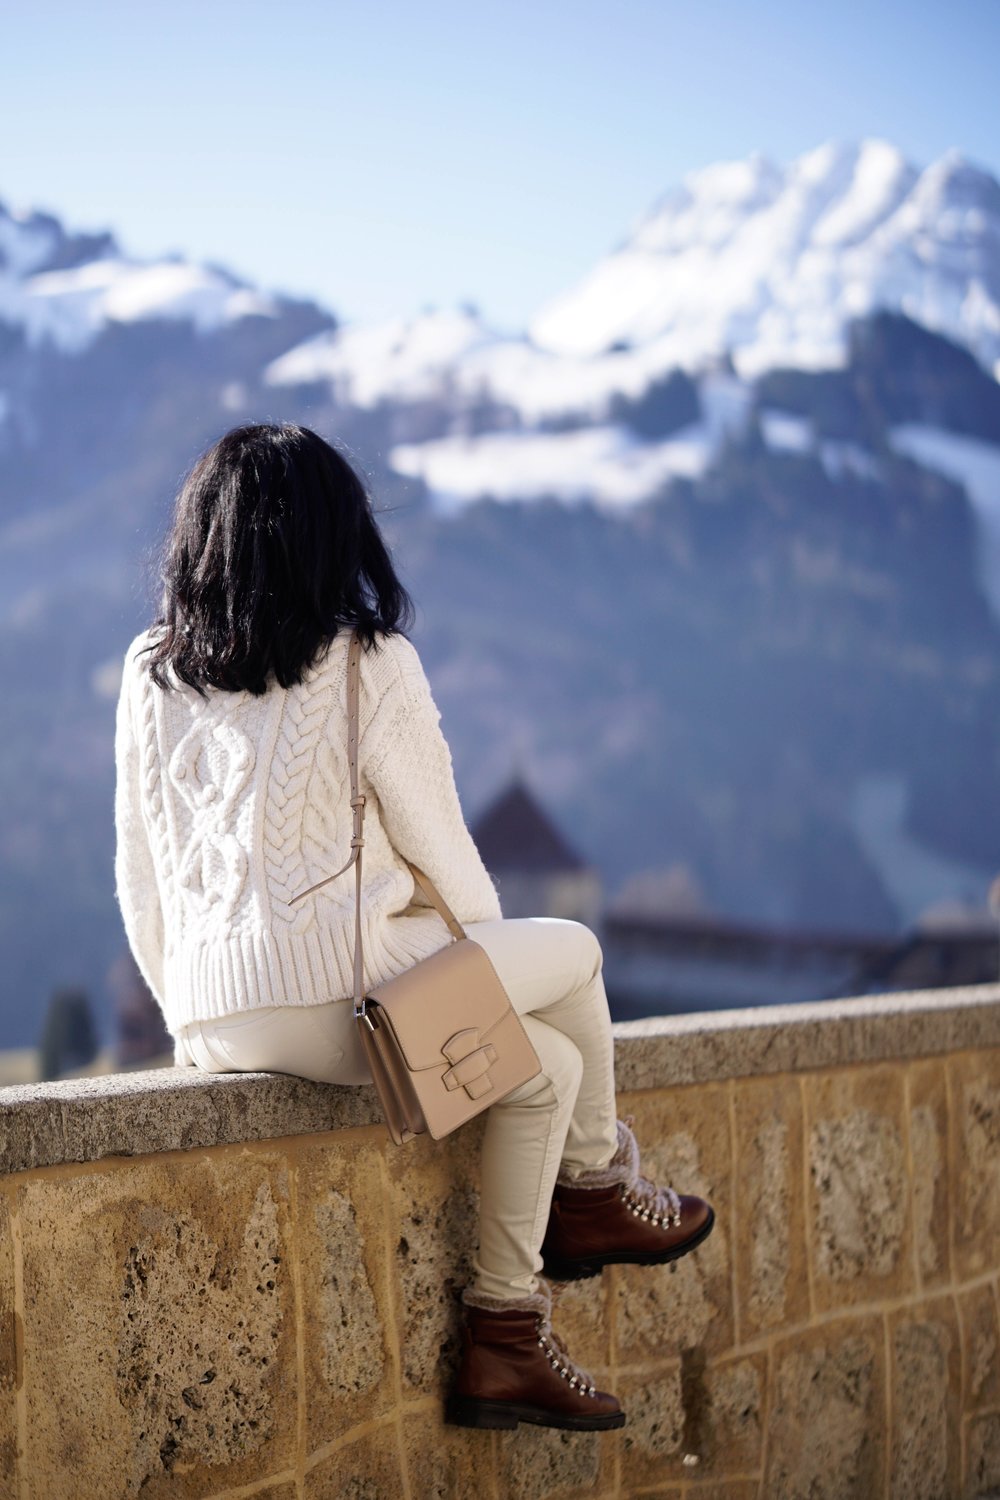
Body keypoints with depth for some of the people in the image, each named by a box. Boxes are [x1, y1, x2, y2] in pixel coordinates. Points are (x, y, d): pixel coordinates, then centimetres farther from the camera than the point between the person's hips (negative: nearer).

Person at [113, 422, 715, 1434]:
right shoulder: (370, 665, -5)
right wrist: (486, 959, 19)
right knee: (573, 953, 20)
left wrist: (191, 1011, 24)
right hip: (343, 989, -6)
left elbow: (138, 874, 12)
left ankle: (504, 1332, 23)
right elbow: (442, 851, 0)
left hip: (213, 1019, 7)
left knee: (545, 1064, 24)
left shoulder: (149, 674, 9)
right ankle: (594, 1189, 37)